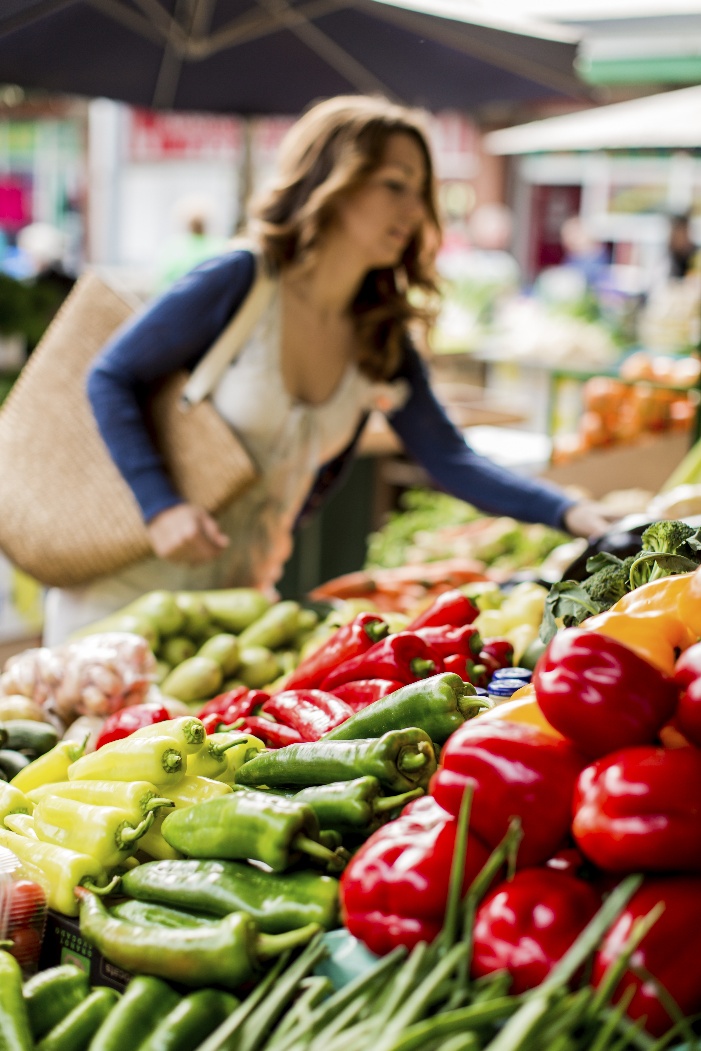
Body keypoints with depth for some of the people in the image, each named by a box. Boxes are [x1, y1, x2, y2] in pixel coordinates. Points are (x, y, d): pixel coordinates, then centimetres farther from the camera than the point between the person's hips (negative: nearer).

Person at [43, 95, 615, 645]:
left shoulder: (381, 334, -1)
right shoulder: (235, 284, -17)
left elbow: (450, 458, -3)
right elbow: (110, 379, -12)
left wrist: (570, 513, -16)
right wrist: (161, 506, -23)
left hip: (238, 590, 5)